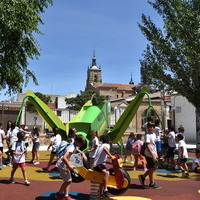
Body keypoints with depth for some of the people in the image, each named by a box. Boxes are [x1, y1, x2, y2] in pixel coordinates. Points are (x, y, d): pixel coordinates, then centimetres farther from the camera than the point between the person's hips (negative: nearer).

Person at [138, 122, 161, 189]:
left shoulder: (154, 134, 10)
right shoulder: (147, 135, -17)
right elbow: (147, 146, -23)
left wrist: (156, 154, 18)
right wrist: (152, 155, -25)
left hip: (154, 154, 9)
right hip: (149, 155, -9)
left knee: (155, 167, 15)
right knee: (151, 168, 1)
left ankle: (143, 176, 25)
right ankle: (151, 183, 17)